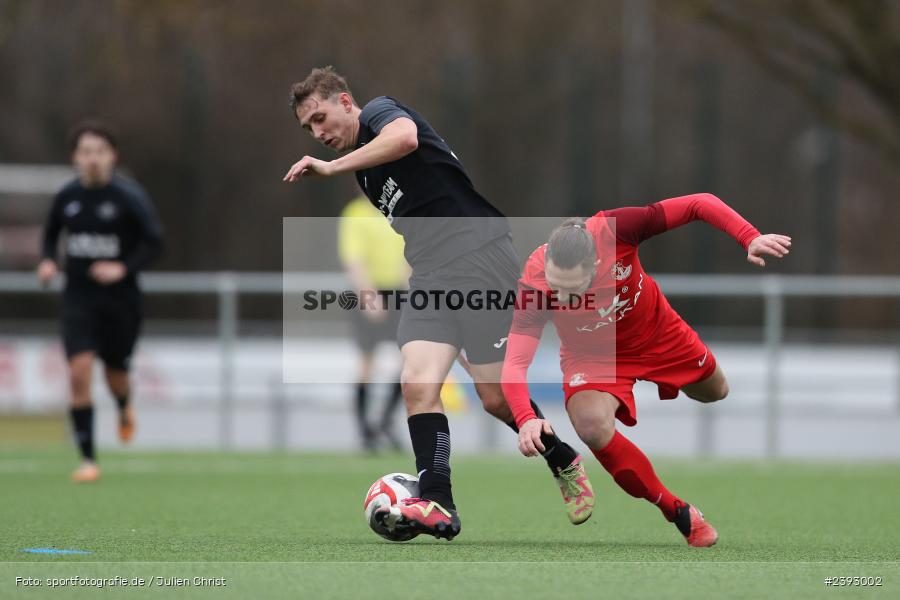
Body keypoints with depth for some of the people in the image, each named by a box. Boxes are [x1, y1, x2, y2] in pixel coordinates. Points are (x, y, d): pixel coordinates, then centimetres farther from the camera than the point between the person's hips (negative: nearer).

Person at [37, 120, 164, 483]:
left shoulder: (129, 196, -10)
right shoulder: (66, 197, 2)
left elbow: (154, 241, -10)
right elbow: (51, 232, 19)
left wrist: (124, 268, -23)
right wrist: (48, 261, 0)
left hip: (120, 299, -2)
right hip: (78, 299, 2)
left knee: (116, 376, 11)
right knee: (79, 372, -15)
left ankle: (125, 408, 51)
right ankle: (88, 460, -10)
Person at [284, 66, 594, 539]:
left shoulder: (379, 111, -1)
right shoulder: (363, 170, 24)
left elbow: (404, 137, -27)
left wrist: (331, 167, -25)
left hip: (479, 254, -8)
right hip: (429, 277, 8)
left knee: (496, 398, -7)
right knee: (417, 383, -15)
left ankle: (563, 462, 19)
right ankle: (437, 505, -23)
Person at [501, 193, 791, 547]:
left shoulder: (615, 230, -39)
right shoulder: (534, 285, -37)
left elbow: (700, 205, -32)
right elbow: (514, 365, -36)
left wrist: (750, 238, -46)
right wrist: (526, 419, -55)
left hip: (657, 331, 2)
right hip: (593, 355, -2)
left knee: (716, 392, 24)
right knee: (592, 425, -31)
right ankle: (677, 512, -10)